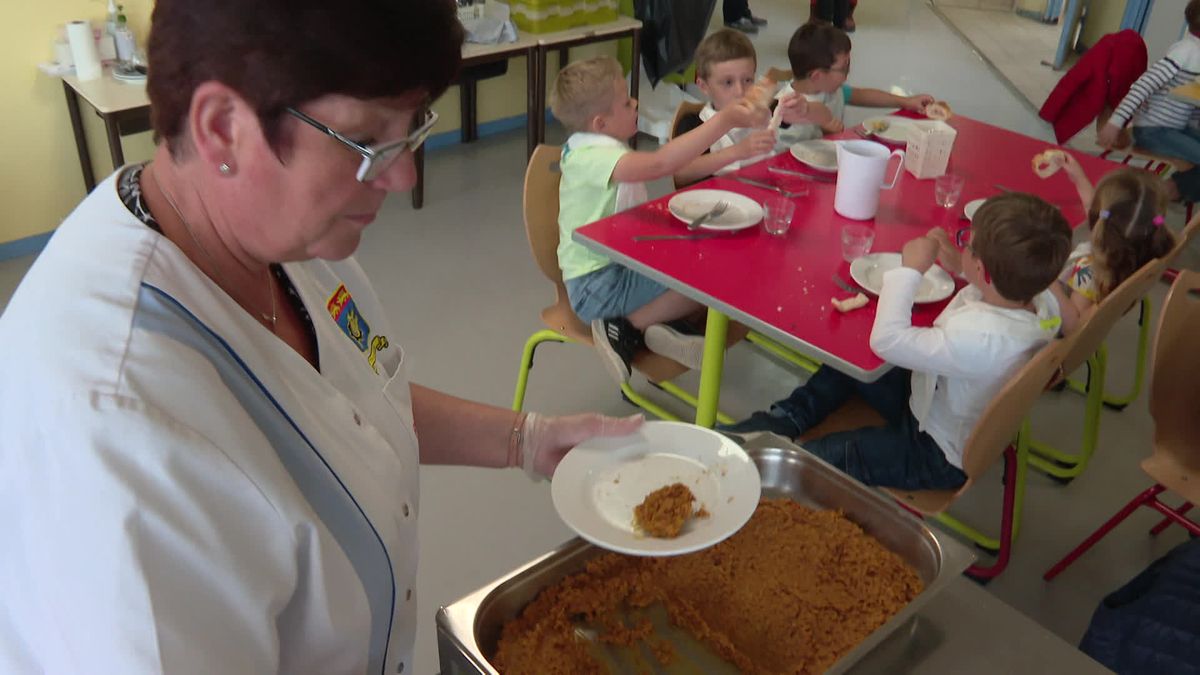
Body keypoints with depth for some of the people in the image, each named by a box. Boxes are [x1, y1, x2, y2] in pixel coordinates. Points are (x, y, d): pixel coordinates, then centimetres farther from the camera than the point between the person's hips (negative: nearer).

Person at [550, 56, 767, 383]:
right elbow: (659, 163, -36)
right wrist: (725, 120, -35)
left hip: (620, 266, 10)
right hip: (598, 285, -10)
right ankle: (629, 328, -10)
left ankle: (660, 320, -3)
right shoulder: (590, 155, -22)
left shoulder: (599, 149, 12)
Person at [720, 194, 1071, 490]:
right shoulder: (1042, 301, -14)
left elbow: (886, 340, -36)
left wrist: (910, 269, -25)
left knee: (812, 459, -12)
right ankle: (787, 419, 20)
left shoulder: (978, 339, -41)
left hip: (939, 457, -9)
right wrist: (960, 268, -6)